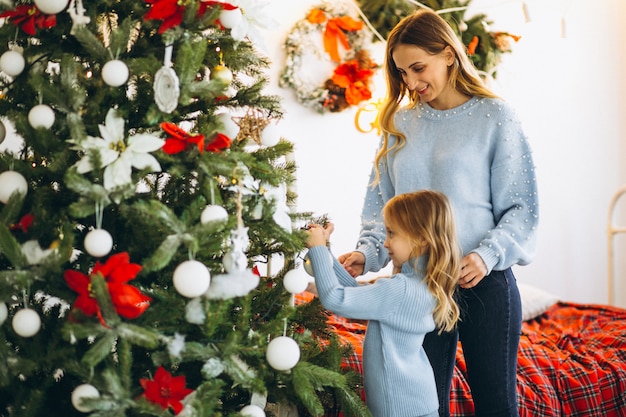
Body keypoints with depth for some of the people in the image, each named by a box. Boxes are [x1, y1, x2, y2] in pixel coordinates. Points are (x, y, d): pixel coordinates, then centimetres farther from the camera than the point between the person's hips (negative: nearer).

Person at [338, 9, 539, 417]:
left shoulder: (495, 116, -3)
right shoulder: (400, 122, 9)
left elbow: (522, 207, -5)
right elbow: (381, 202, 12)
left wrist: (488, 254, -20)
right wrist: (367, 252, -6)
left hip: (484, 283, -3)